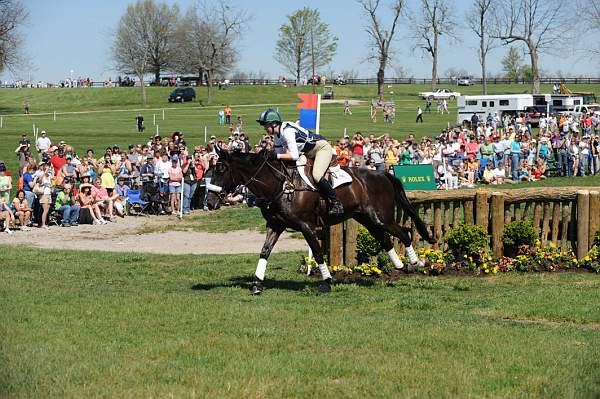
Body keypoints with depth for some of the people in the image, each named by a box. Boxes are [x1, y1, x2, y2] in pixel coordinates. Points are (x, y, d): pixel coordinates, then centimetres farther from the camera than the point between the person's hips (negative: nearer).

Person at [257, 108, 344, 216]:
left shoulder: (287, 131, -27)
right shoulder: (280, 132, 3)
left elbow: (294, 156, -30)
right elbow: (287, 152, 6)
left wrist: (276, 155, -30)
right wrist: (272, 154, -8)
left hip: (322, 147, -11)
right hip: (310, 152, 11)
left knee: (316, 175, -27)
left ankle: (336, 203, -18)